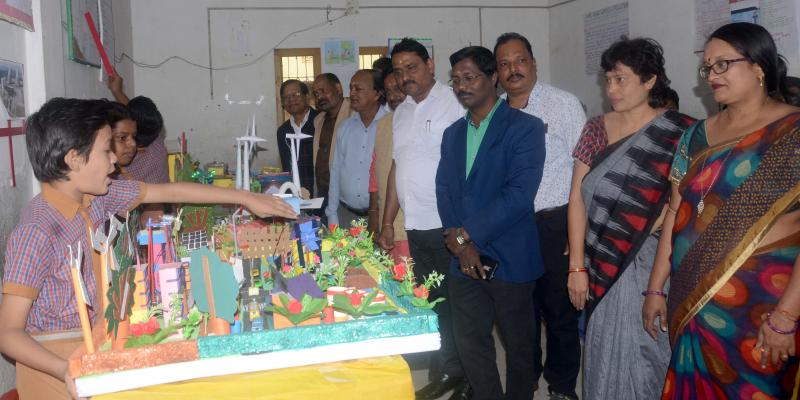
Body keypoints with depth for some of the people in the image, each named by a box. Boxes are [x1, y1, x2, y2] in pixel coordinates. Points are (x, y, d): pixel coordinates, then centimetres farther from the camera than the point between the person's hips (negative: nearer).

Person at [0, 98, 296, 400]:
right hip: (54, 360, -7)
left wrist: (246, 199, 9)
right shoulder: (36, 232, -22)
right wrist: (65, 371, -35)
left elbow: (170, 192, 6)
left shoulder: (95, 196, -2)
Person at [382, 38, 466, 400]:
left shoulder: (453, 103, -10)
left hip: (448, 225, -7)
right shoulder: (401, 113, 14)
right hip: (416, 225, 7)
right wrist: (387, 223, 18)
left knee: (455, 303, 3)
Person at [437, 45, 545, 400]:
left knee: (518, 345, 11)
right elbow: (444, 191, 7)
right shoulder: (453, 133, 12)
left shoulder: (526, 128, -9)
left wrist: (466, 234, -17)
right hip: (464, 260, 5)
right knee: (470, 344, 11)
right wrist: (459, 243, -9)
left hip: (510, 260, -5)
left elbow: (519, 194, -19)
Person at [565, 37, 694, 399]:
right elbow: (577, 198, 1)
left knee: (648, 351, 5)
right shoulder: (596, 129, 4)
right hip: (604, 265, 3)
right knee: (607, 354, 10)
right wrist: (577, 267, -3)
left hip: (655, 262, -3)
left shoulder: (678, 131, -5)